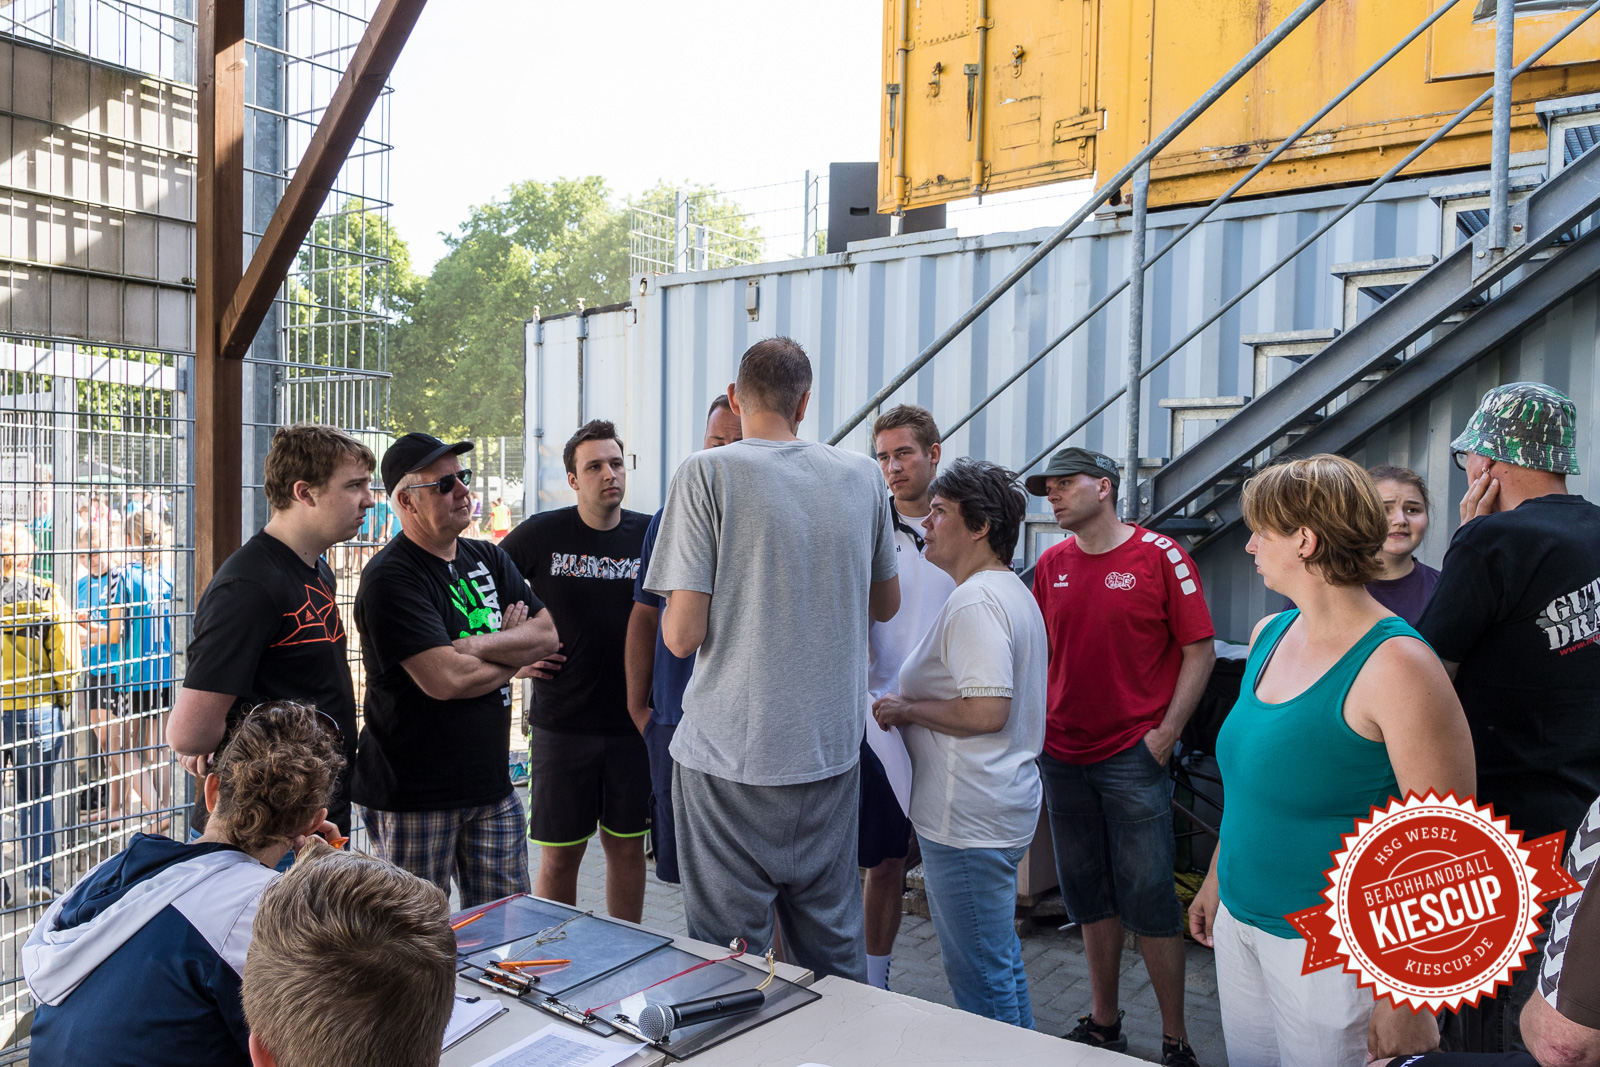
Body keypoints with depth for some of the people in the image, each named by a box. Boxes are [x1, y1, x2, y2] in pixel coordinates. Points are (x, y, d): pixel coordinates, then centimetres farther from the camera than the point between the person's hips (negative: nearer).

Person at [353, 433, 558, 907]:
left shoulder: (488, 559, 10)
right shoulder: (390, 578, -14)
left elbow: (547, 636, 1)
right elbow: (445, 680, -24)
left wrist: (476, 645, -15)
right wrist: (514, 654, -6)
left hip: (490, 780, 7)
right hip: (413, 796, -6)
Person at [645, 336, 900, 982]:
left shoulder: (706, 474, -10)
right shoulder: (861, 476, 4)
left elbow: (682, 635, -13)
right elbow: (886, 605, 17)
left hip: (731, 759, -4)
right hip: (832, 751, 5)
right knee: (835, 949, 19)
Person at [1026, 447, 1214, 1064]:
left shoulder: (1158, 555, -7)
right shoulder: (1051, 564, 7)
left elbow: (1199, 650, -6)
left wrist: (1166, 733, -11)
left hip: (1135, 756, -5)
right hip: (1063, 754, 5)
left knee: (1149, 899, 0)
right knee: (1089, 897, 14)